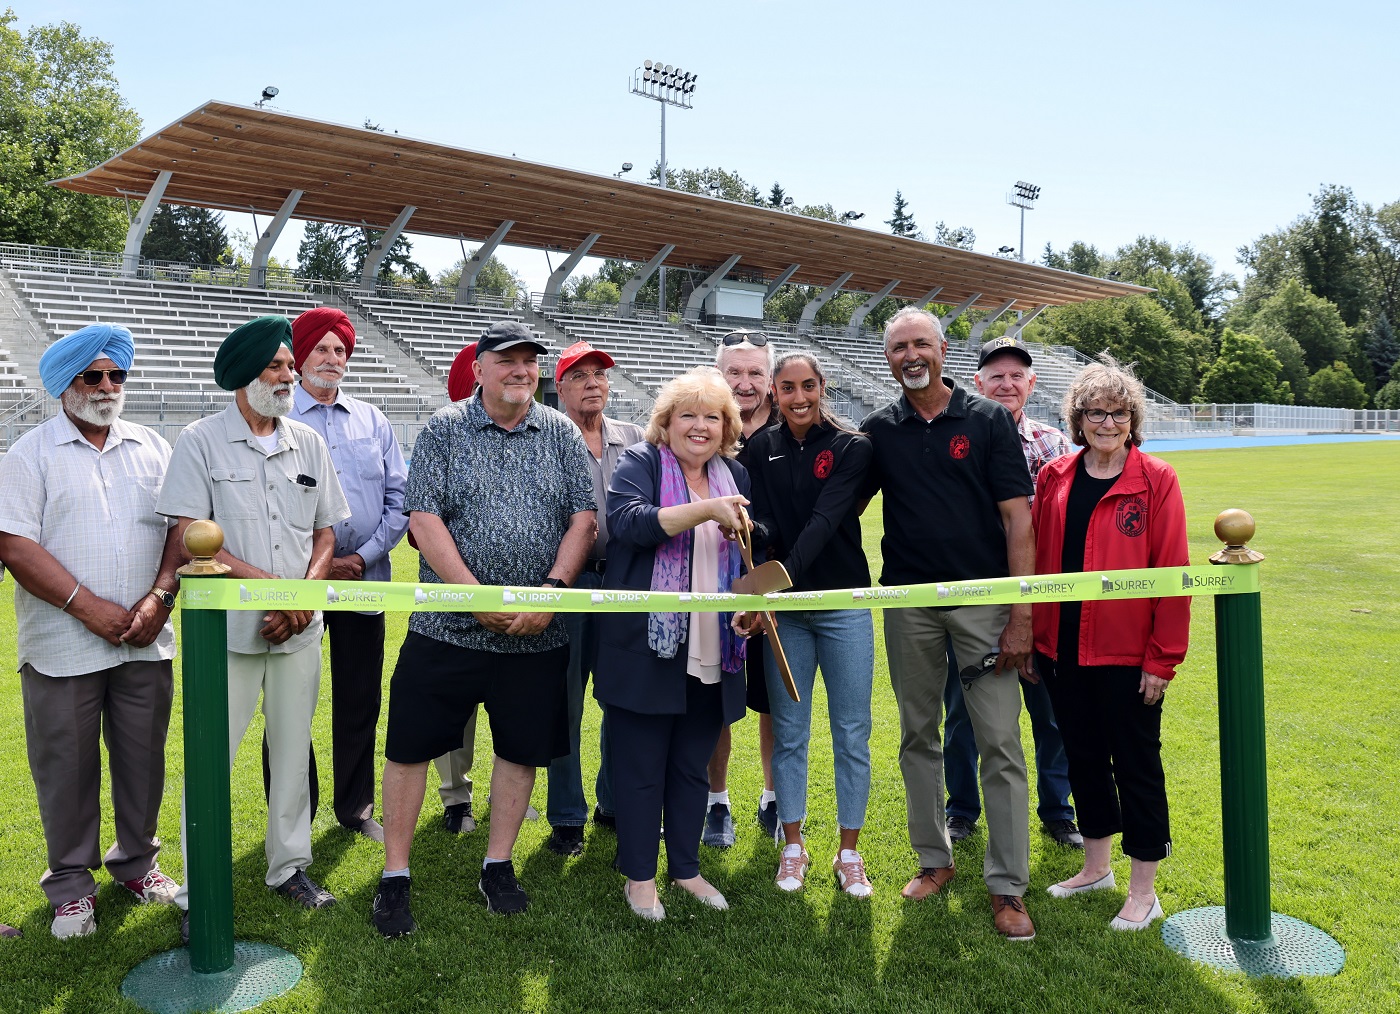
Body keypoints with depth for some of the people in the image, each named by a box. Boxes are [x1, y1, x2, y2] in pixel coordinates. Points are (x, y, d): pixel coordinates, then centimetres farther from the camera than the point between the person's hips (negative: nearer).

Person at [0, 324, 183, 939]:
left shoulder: (153, 449, 10)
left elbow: (182, 528, 6)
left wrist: (159, 597, -9)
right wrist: (90, 607, -15)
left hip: (146, 641, 3)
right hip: (63, 646, -3)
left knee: (143, 758, 11)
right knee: (66, 767, 7)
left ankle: (136, 861, 30)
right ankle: (71, 885, 23)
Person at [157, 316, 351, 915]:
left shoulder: (308, 443, 9)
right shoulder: (201, 441, -4)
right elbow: (189, 540, -11)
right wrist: (269, 585, -16)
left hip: (299, 630, 4)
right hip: (228, 630, -4)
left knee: (292, 752, 12)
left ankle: (290, 866, 27)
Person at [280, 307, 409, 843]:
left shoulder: (372, 421, 11)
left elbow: (399, 496, 7)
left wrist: (365, 555, -5)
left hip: (365, 579, 3)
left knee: (361, 699, 11)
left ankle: (355, 806, 26)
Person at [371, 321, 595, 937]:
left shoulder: (561, 433, 7)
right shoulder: (444, 429, 0)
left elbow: (584, 517, 1)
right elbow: (424, 519, -9)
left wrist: (554, 588, -13)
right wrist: (480, 598, -17)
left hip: (537, 633, 2)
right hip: (447, 626, -2)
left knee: (521, 748, 11)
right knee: (411, 746, 2)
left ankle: (498, 866, 29)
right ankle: (394, 877, 18)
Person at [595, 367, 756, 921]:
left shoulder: (735, 475, 13)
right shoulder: (640, 462, -3)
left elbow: (749, 553, 23)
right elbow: (627, 521, -22)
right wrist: (704, 510, -27)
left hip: (713, 651, 5)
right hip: (646, 647, -5)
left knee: (693, 767, 16)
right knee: (641, 767, 5)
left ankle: (686, 866, 31)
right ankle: (639, 875, 21)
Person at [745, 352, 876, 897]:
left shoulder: (851, 447, -4)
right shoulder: (761, 450, 5)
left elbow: (825, 521, -18)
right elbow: (763, 520, -5)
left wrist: (784, 575, -31)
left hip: (844, 604, -2)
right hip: (784, 610, 2)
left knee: (852, 733, 4)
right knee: (789, 733, 9)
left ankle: (849, 853, 20)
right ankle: (793, 846, 25)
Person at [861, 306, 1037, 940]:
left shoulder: (988, 420, -1)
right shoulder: (879, 431, 6)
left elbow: (1017, 520, -4)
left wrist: (1022, 615, -10)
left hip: (983, 601, -3)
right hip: (908, 605, 3)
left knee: (1000, 742, -2)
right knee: (918, 736, 12)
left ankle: (1007, 887, 9)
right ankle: (934, 859, 29)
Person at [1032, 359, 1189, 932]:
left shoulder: (1156, 481, -7)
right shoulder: (1054, 479, 5)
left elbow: (1173, 574, -9)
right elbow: (1041, 562, 8)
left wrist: (1163, 658, -12)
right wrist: (1034, 637, 6)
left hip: (1127, 653, -4)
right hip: (1064, 648, 5)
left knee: (1135, 763, 7)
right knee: (1083, 755, 16)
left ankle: (1143, 892, 22)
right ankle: (1096, 867, 35)